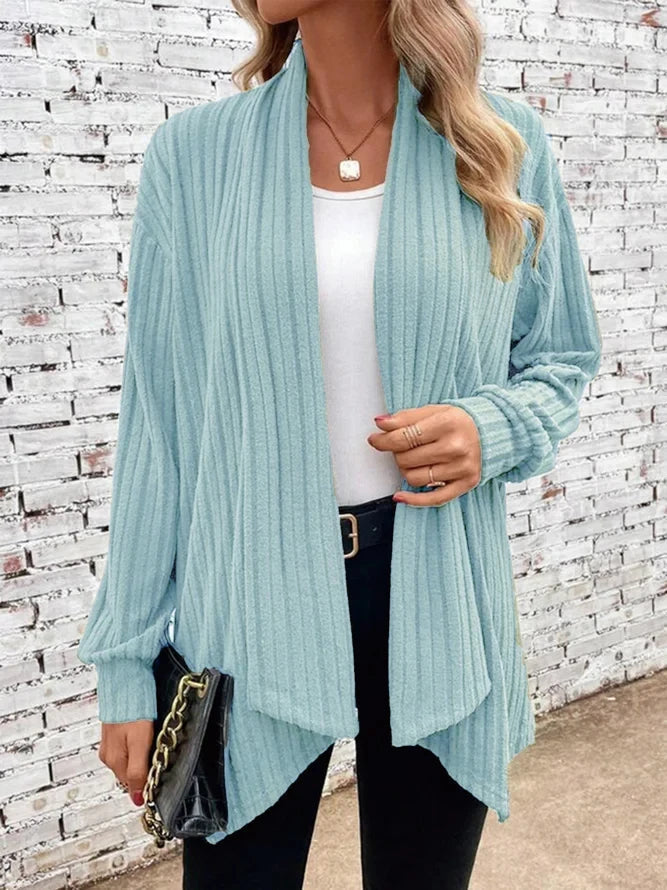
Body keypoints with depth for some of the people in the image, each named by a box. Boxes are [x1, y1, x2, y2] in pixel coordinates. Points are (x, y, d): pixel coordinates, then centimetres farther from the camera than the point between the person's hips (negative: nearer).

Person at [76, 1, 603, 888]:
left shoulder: (504, 146, 0)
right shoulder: (194, 152, -2)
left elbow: (562, 358, 11)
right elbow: (159, 419, -1)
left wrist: (496, 429, -13)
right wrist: (130, 661, 1)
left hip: (436, 596, 1)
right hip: (250, 602, 0)